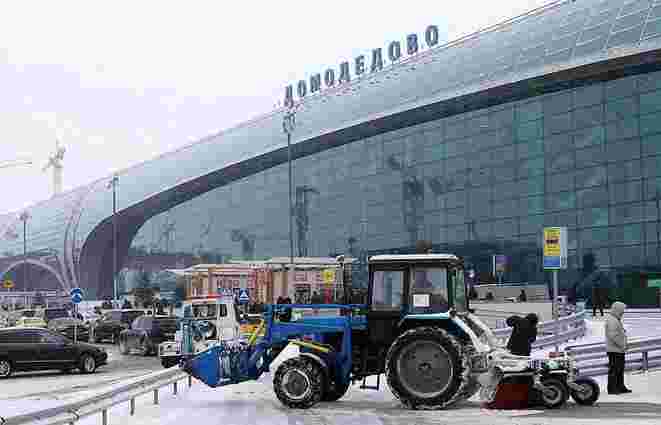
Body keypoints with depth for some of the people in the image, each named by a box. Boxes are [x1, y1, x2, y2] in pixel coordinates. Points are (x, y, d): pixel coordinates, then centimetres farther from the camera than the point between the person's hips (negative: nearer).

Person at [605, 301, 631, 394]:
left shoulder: (616, 320, 18)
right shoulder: (612, 320, -18)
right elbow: (613, 335, -24)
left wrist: (623, 345, 15)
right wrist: (622, 345, -20)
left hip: (619, 350, 11)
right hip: (614, 350, -11)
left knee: (620, 369, 16)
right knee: (613, 369, -6)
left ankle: (620, 387, 25)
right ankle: (612, 389, -3)